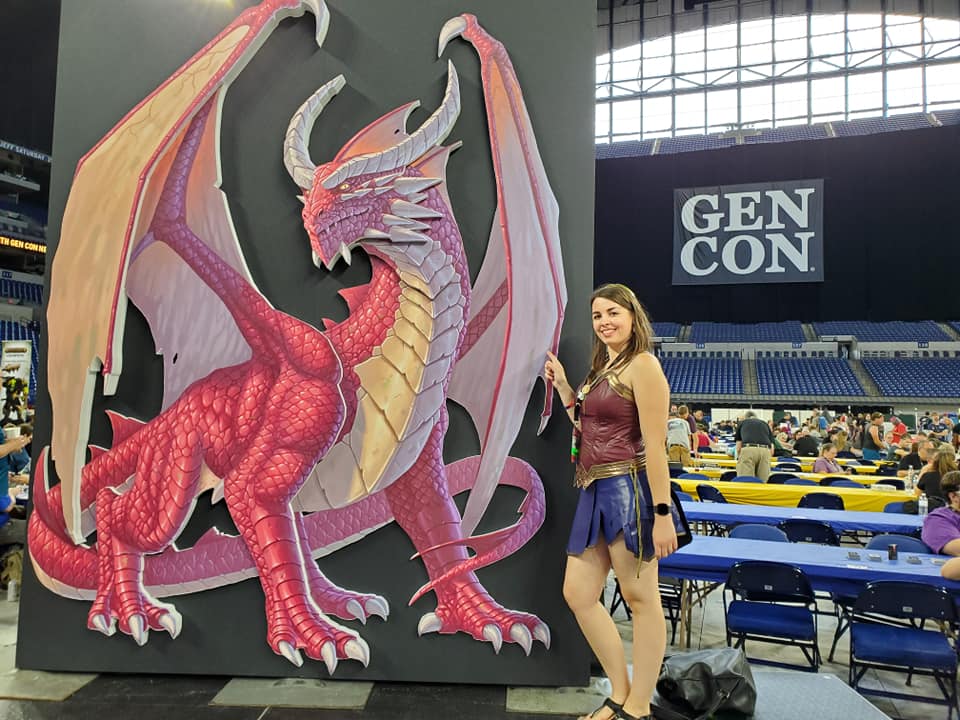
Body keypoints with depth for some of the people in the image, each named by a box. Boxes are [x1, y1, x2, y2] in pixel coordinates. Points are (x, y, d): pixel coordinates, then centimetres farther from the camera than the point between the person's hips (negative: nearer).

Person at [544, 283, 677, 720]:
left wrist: (662, 513, -18)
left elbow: (655, 446, -16)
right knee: (578, 594, 10)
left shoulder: (642, 365, -10)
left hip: (628, 489, -9)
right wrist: (563, 387, 14)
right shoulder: (602, 369, 17)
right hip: (595, 491, 10)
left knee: (640, 598, 4)